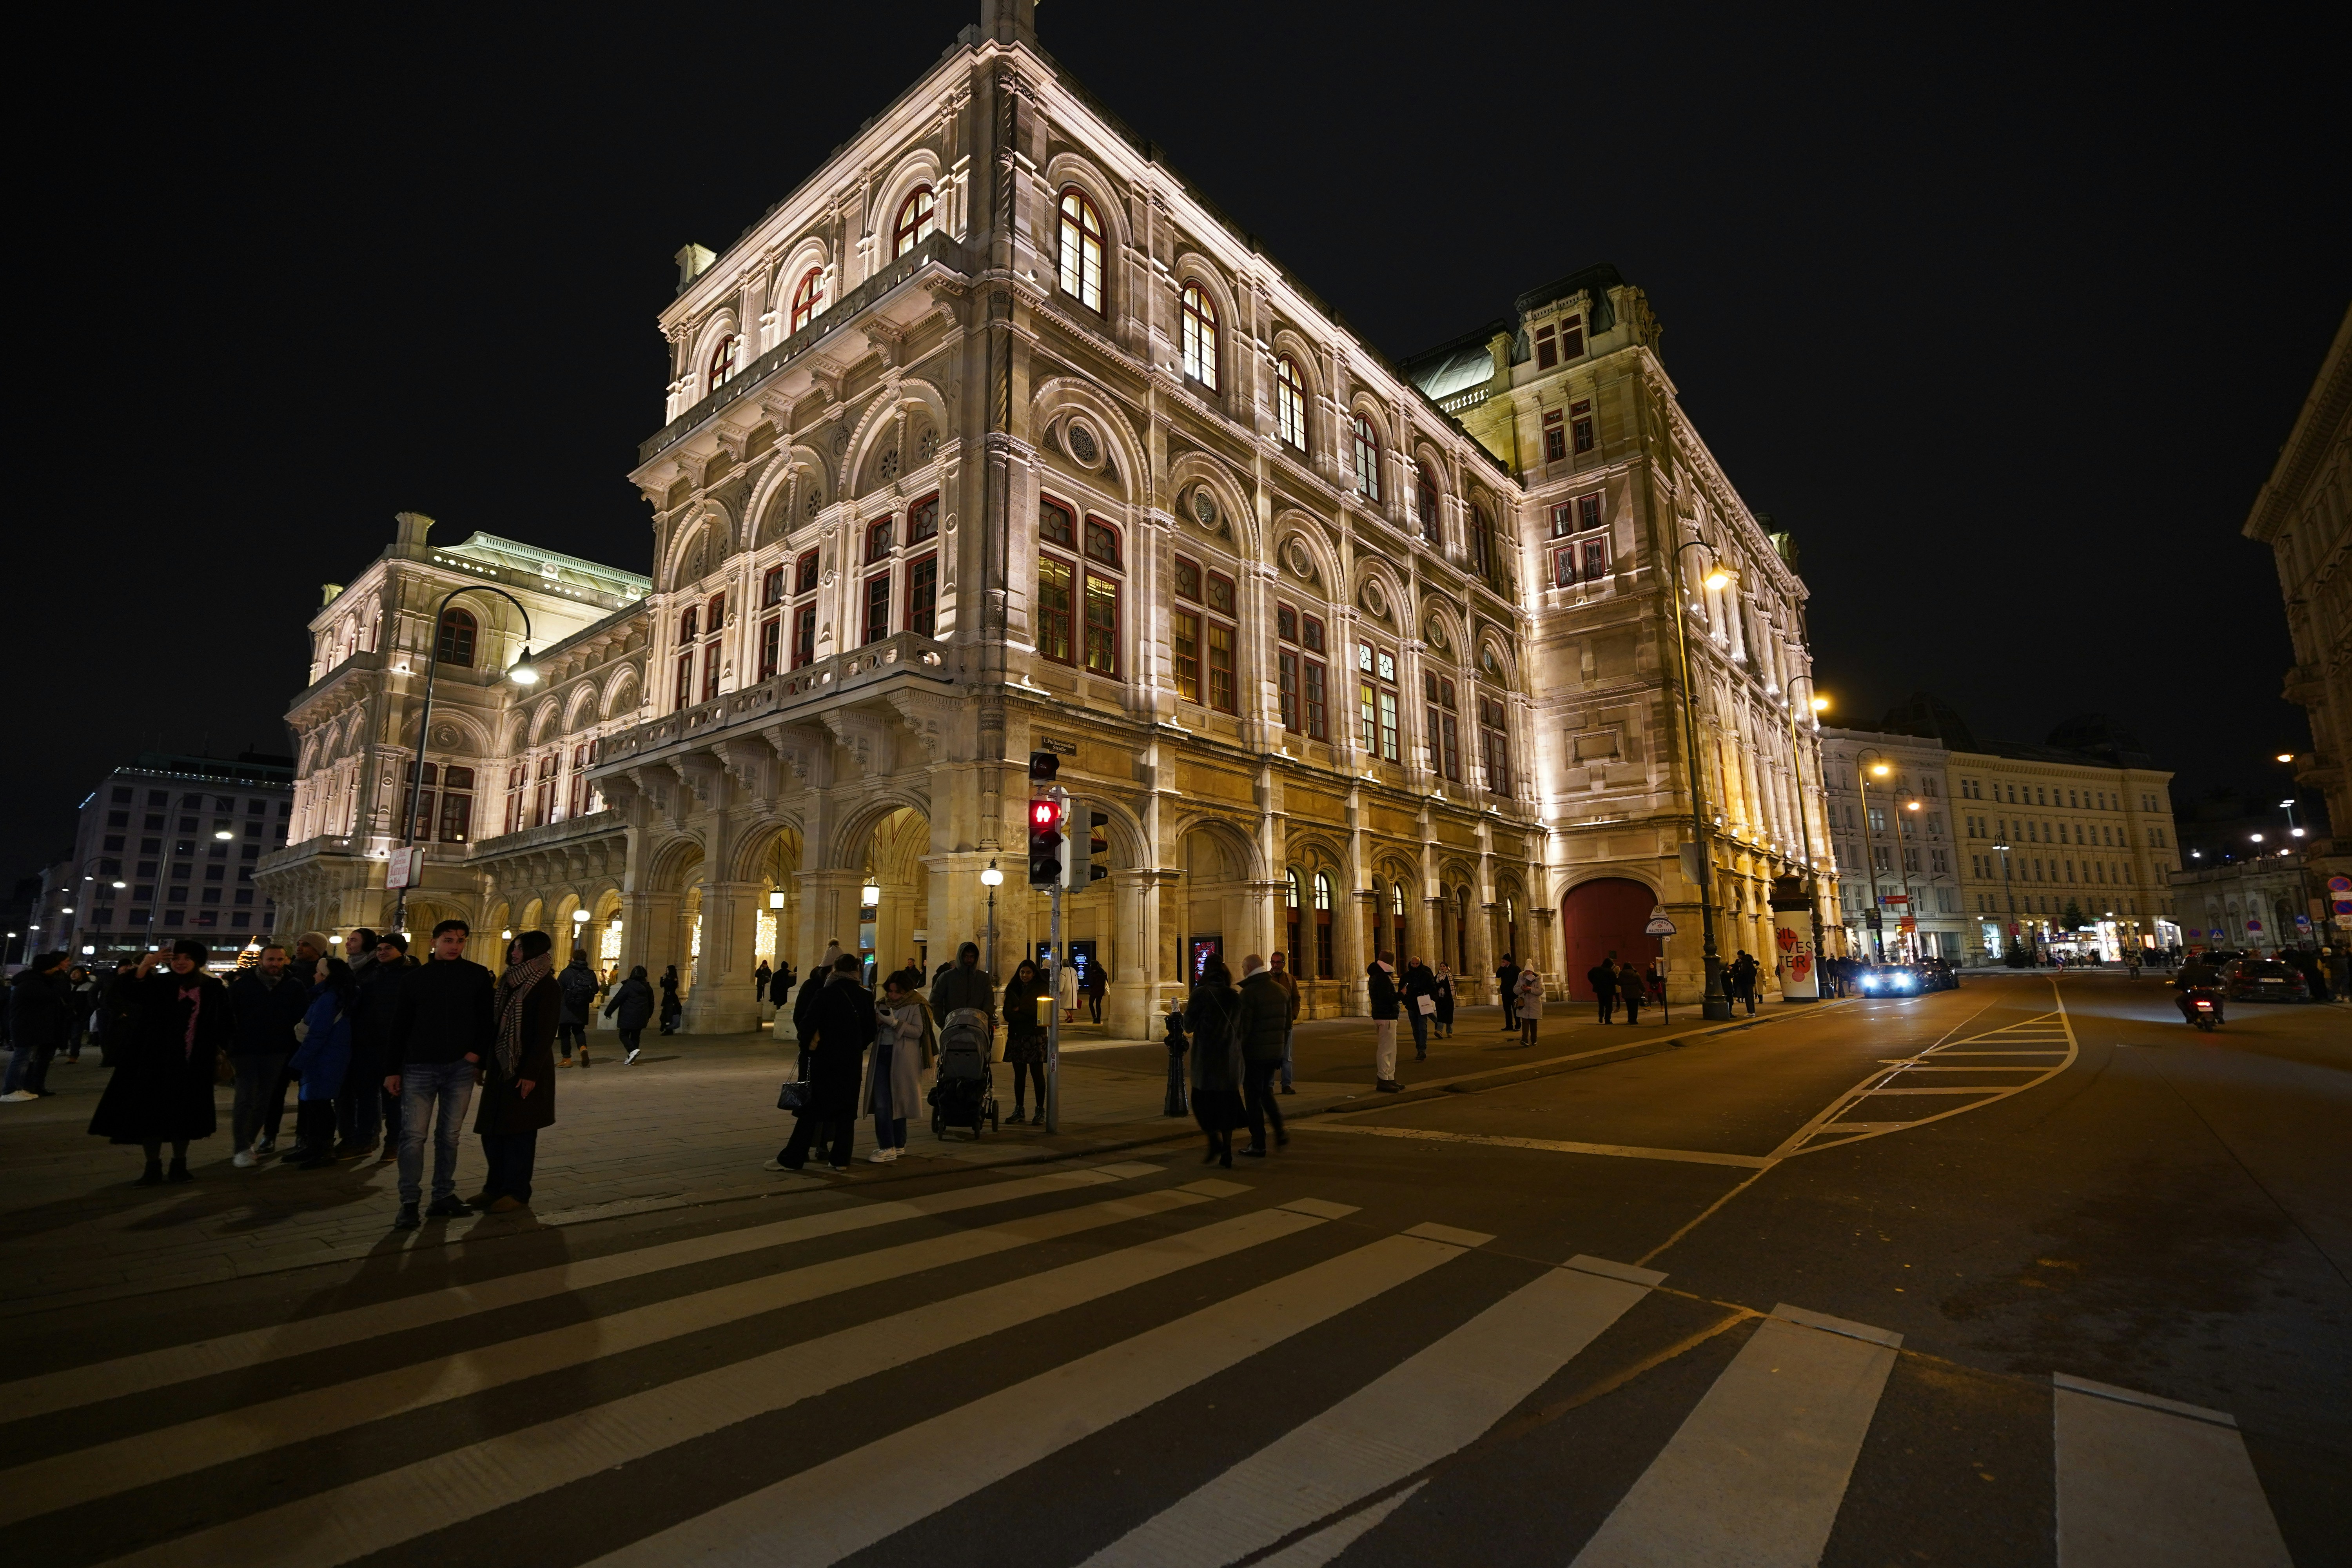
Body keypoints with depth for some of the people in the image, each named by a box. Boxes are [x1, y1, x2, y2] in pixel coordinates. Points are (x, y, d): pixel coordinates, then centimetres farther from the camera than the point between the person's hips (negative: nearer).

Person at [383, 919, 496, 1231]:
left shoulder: (478, 976, 2)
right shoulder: (418, 979, 3)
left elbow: (488, 1018, 4)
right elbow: (400, 1026, 5)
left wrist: (478, 1051, -7)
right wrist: (392, 1069, 2)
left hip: (460, 1068, 0)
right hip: (420, 1068, 0)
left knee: (449, 1135, 8)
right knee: (413, 1135, -4)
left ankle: (444, 1196, 17)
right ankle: (409, 1202, 4)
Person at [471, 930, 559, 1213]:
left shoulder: (548, 987, -11)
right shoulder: (508, 982, 10)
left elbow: (546, 1034, -15)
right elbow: (494, 1025, 13)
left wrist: (530, 1074, -18)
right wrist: (483, 1063, 9)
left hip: (526, 1071, -7)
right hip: (500, 1068, 7)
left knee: (518, 1133, 1)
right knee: (492, 1130, 10)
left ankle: (517, 1193, 13)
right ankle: (495, 1187, 23)